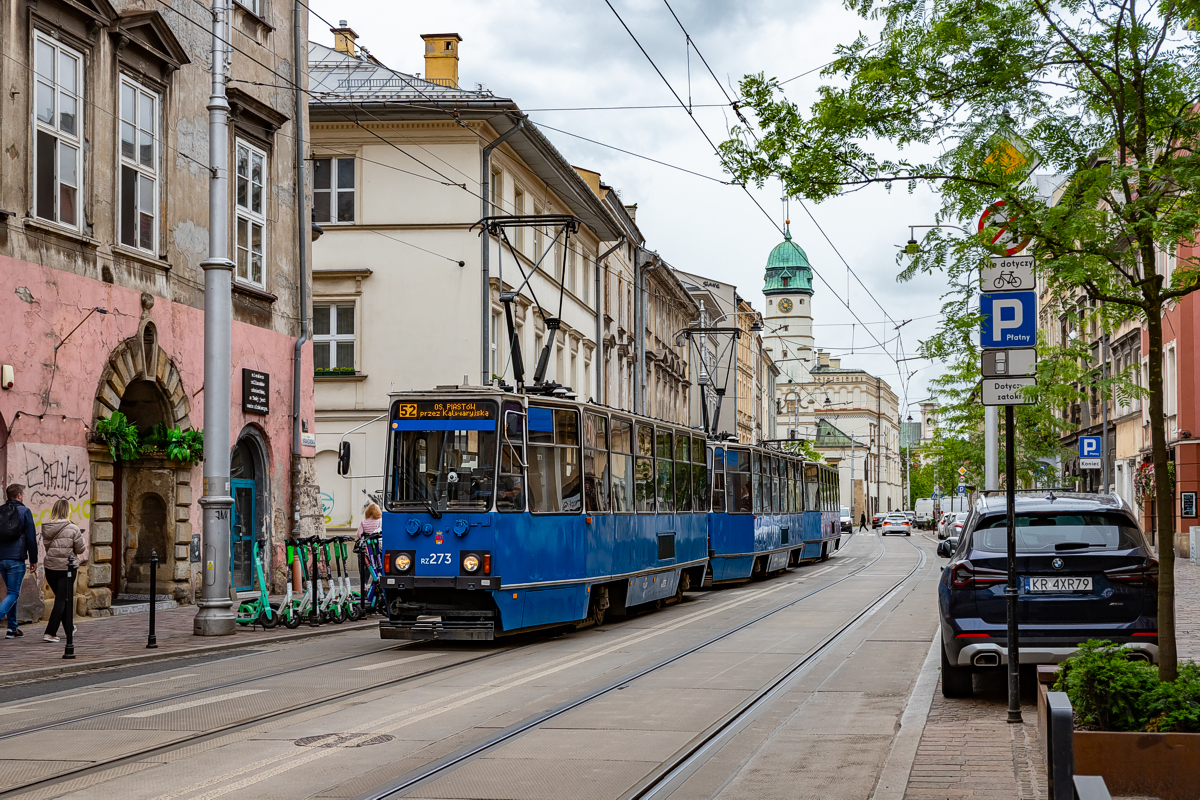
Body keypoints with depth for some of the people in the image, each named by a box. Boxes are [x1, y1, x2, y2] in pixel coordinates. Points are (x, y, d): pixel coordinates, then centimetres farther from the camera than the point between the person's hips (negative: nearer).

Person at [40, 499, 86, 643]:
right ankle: (50, 633, -9)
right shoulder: (72, 528, -12)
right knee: (62, 600, 0)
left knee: (61, 598, 20)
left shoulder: (46, 528, 0)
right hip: (66, 567, -5)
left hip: (50, 567, 5)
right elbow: (80, 550, -7)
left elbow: (47, 546, 7)